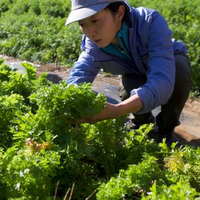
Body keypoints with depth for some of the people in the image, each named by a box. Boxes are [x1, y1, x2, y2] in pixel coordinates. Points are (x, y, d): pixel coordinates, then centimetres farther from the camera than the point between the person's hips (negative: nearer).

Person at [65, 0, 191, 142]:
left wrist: (117, 110, -67)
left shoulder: (152, 23, -41)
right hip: (138, 73, 3)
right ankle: (144, 122, 7)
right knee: (128, 94, -31)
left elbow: (163, 80, -52)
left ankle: (167, 127, -7)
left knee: (179, 68, -36)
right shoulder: (93, 44, -26)